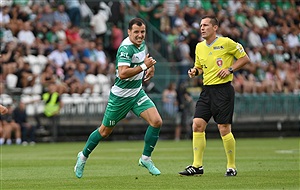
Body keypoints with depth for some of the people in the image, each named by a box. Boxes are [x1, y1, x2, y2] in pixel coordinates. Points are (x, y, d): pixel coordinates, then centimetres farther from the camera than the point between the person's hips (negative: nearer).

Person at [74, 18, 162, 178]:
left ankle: (146, 158, 2)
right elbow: (122, 73, -36)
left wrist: (150, 67, 7)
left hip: (137, 92, 7)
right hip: (121, 96, -7)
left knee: (156, 121, -13)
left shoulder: (141, 44, 2)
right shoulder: (126, 48, -25)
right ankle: (83, 156, 32)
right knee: (105, 131, 9)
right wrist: (144, 66, -34)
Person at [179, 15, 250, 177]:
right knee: (197, 125, -4)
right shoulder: (199, 47, 12)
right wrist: (195, 71, 3)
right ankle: (197, 166, 1)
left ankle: (232, 167, 7)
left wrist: (229, 69, -12)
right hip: (206, 90, 6)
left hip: (223, 89, -6)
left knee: (224, 129, -6)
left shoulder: (226, 43, -7)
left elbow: (244, 58, 0)